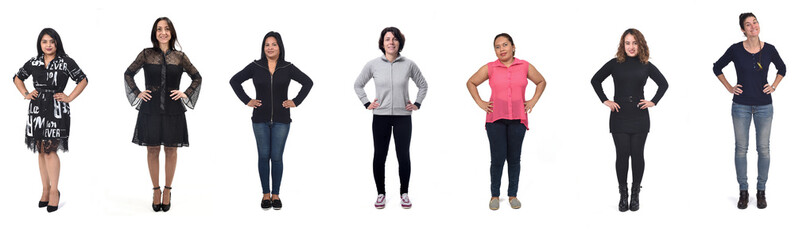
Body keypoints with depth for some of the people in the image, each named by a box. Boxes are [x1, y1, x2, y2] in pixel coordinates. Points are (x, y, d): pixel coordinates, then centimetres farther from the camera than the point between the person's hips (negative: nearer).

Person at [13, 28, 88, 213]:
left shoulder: (66, 62, -2)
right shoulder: (33, 63, 9)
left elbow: (83, 80, 3)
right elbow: (17, 78, 23)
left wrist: (69, 98, -3)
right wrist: (25, 94, 10)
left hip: (57, 109, -4)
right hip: (37, 108, 4)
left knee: (50, 149, -10)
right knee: (41, 150, 6)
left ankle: (54, 191, -2)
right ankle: (45, 190, 14)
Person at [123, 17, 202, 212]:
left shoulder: (180, 57, 4)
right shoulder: (146, 54, 2)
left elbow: (197, 77, 14)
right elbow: (128, 73, 13)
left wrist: (186, 94, 4)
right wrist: (137, 93, 5)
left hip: (173, 110, 0)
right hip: (150, 109, 0)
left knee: (170, 150, 5)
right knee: (152, 150, 4)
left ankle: (167, 190, 16)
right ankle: (156, 191, 13)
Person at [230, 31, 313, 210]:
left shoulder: (288, 68, 2)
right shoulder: (255, 67, 2)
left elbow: (307, 83, 10)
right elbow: (234, 81, 9)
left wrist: (296, 101, 2)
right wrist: (247, 101, 2)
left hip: (281, 120, 0)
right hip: (260, 119, 1)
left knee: (276, 157, 0)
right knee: (263, 156, 2)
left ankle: (275, 195, 10)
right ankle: (265, 195, 10)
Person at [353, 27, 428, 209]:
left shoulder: (409, 65, -2)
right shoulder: (373, 65, -1)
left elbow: (423, 85, 14)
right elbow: (358, 85, 13)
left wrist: (417, 104, 6)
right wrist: (366, 103, 5)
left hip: (403, 117, 0)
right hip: (380, 117, 0)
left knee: (403, 156, 3)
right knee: (379, 156, 4)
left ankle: (404, 193, 16)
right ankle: (381, 193, 17)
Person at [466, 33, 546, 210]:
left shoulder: (525, 66, 3)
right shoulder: (489, 68, 0)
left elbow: (541, 82, 18)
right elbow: (471, 83, 13)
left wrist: (533, 101, 9)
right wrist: (480, 103, 5)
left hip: (517, 119, 1)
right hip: (495, 119, -1)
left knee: (514, 158, 5)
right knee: (498, 158, -4)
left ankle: (513, 195, 17)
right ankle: (495, 195, 9)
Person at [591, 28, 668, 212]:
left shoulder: (646, 66, 4)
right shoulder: (615, 64, 1)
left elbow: (663, 84, 15)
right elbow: (595, 80, 11)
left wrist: (653, 101, 4)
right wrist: (605, 101, 3)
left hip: (639, 117, 1)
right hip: (619, 117, -1)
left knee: (637, 155, 2)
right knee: (622, 155, -2)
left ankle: (635, 194, 12)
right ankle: (623, 195, 7)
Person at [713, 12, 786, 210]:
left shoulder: (769, 49, -3)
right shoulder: (735, 50, -7)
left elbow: (782, 69, 16)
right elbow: (717, 68, 8)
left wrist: (773, 86, 5)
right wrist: (729, 88, 2)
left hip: (764, 106, 1)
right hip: (741, 106, -1)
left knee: (764, 149, 4)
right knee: (741, 148, 4)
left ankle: (761, 191, 16)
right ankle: (743, 191, 13)